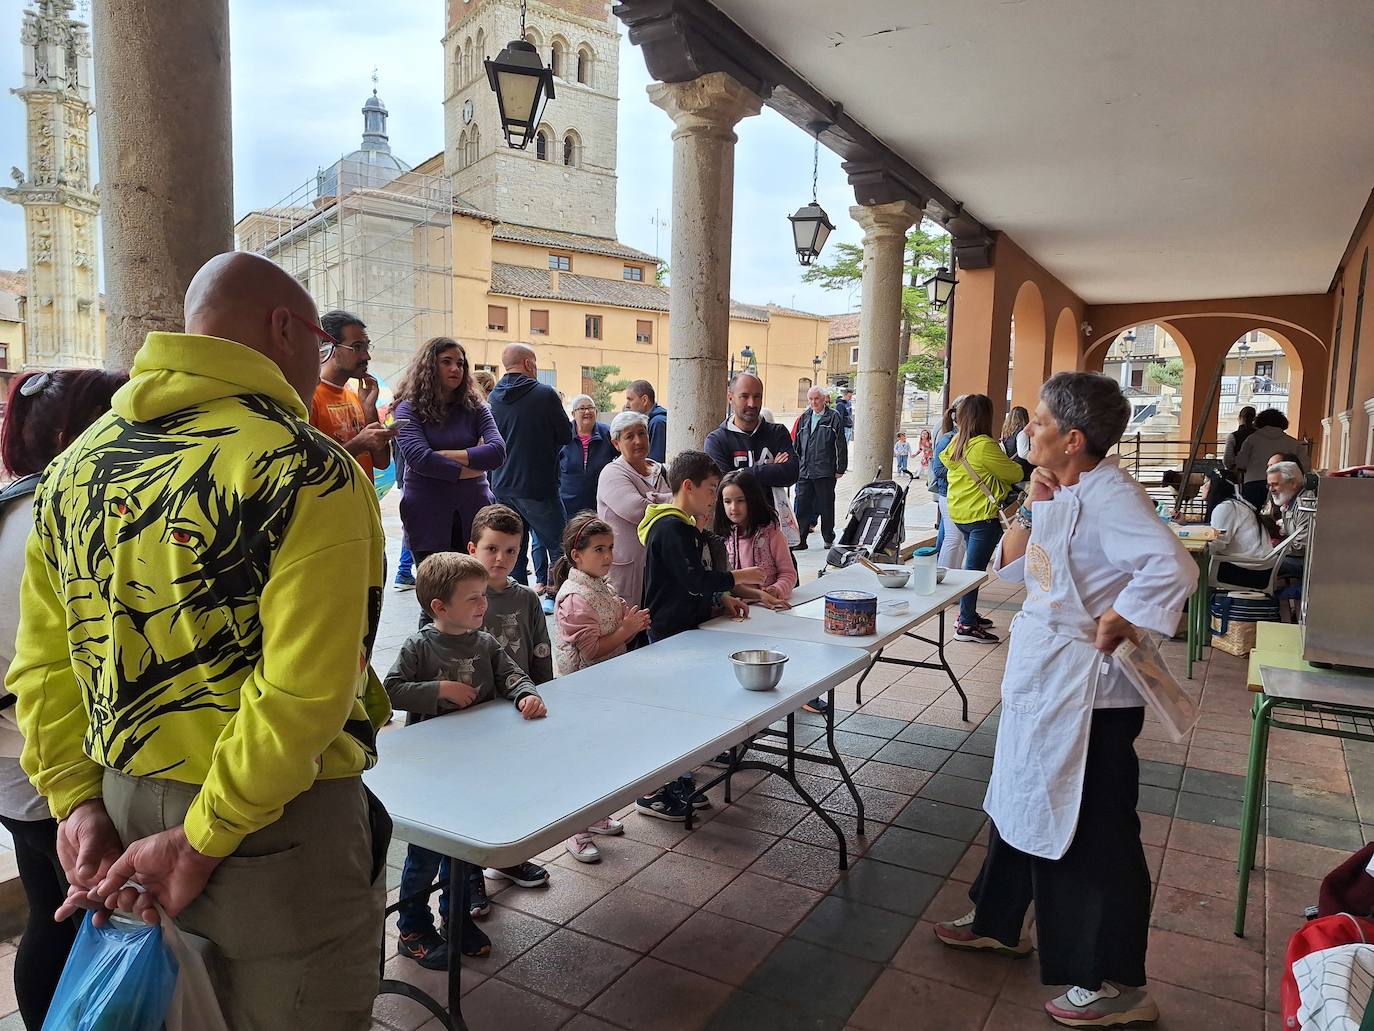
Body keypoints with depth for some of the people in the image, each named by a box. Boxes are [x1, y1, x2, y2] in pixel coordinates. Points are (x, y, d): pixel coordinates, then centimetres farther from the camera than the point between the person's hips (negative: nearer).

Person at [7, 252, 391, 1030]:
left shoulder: (75, 465, 5)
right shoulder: (306, 471, -18)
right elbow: (305, 691, -23)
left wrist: (77, 799, 6)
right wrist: (203, 841, -14)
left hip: (122, 807, 7)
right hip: (276, 824, -7)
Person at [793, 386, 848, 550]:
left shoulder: (833, 418, -2)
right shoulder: (804, 418, 12)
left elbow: (841, 445, -4)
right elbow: (797, 445, 17)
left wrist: (840, 468, -6)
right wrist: (795, 467, 12)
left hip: (825, 472, -4)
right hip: (804, 472, 4)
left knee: (826, 507, 7)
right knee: (802, 506, 1)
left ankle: (829, 539, 20)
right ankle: (800, 540, 7)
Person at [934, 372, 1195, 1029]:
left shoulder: (1108, 495, -21)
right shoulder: (1063, 495, 7)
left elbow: (1172, 567, -36)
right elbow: (1012, 569, 12)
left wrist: (1110, 627, -24)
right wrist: (1032, 508, -3)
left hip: (1088, 693, -10)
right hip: (1040, 679, 10)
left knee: (1094, 831, 4)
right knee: (1021, 801, 22)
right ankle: (997, 921, 43)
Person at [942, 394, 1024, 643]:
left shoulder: (956, 443, 5)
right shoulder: (985, 445, -19)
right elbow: (1015, 474, -11)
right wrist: (1014, 465, 11)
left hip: (959, 513, 9)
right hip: (981, 516, -9)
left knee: (973, 564, 20)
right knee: (974, 568, -3)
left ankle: (968, 615, 28)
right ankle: (966, 626, 2)